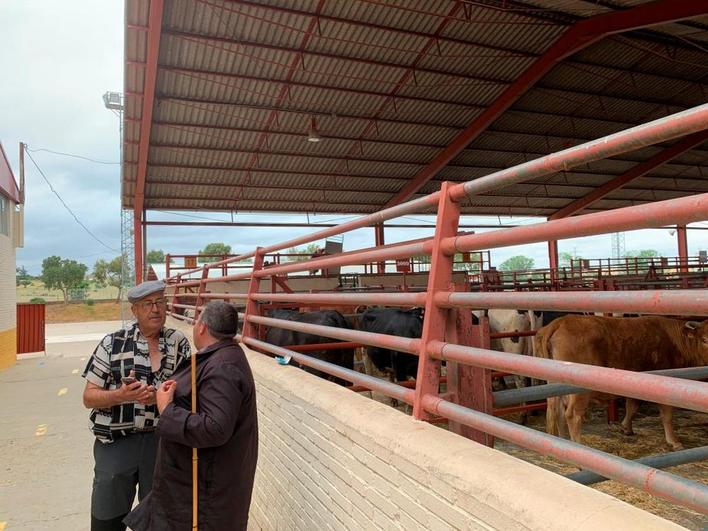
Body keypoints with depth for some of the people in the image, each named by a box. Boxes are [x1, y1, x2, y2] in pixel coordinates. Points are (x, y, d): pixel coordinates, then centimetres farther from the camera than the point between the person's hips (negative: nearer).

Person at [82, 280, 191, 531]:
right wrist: (120, 395, -20)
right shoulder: (113, 343, -3)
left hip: (163, 441, 1)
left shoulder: (178, 343, 1)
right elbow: (89, 397, -1)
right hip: (116, 441, -1)